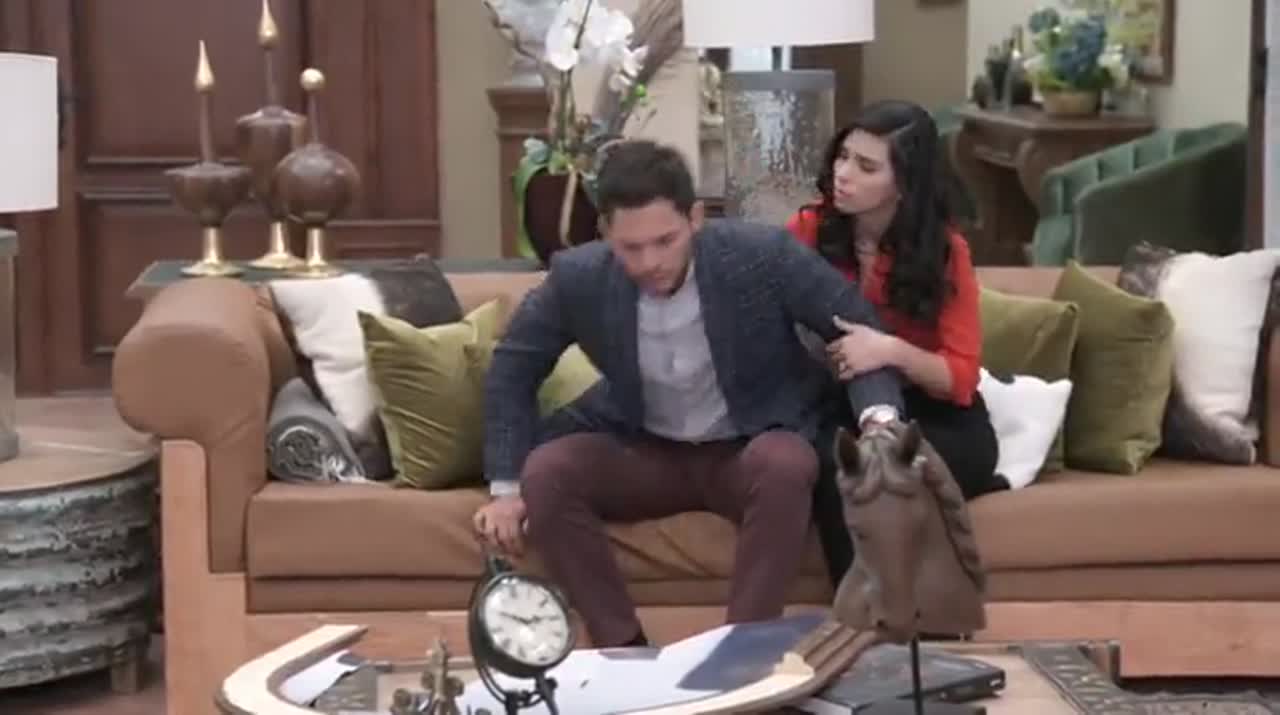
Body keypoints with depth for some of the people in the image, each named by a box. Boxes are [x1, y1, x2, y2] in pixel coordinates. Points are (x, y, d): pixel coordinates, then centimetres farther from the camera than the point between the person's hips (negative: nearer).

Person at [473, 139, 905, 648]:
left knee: (786, 465, -36)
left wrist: (879, 416, -29)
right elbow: (513, 369, 0)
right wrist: (506, 486, -7)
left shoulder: (763, 254, -22)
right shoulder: (578, 278, -17)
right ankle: (622, 647, -18)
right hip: (642, 451, 2)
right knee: (544, 473, -24)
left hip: (751, 450, -2)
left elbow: (860, 328, -10)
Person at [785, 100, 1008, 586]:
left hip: (931, 418, -1)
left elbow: (961, 378, -9)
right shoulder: (808, 231, -1)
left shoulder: (944, 251, -5)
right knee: (837, 469, -35)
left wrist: (893, 351, -27)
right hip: (837, 411, 1)